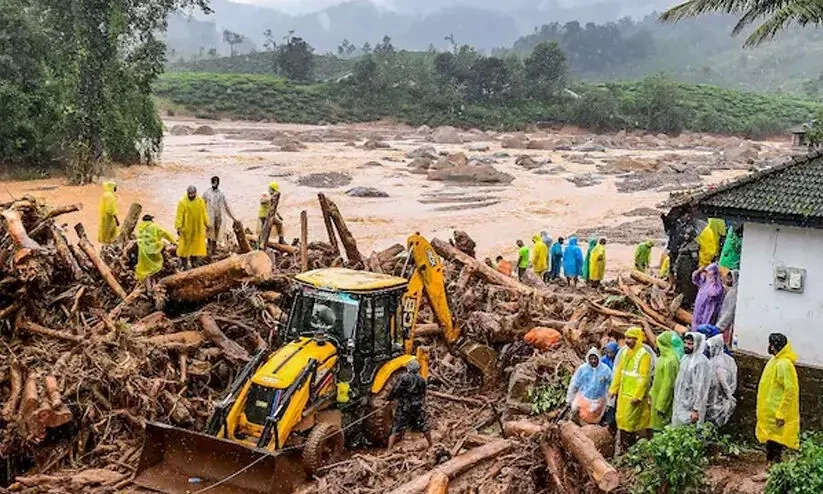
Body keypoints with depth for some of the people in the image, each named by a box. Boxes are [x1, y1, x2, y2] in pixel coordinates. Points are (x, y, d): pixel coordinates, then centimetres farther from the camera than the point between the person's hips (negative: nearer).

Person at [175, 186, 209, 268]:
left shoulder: (201, 201, 1)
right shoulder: (182, 202, -10)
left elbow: (204, 214, 9)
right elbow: (179, 216, -12)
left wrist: (207, 224, 9)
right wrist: (178, 227, -17)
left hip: (198, 228, 3)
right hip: (186, 228, -3)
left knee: (196, 245, 7)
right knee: (185, 245, 3)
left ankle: (191, 260, 18)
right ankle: (184, 261, 13)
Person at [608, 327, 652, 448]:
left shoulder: (644, 355, -13)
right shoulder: (625, 352, 9)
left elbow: (644, 378, -17)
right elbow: (618, 372, 15)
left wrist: (637, 396, -21)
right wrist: (613, 389, 11)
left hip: (634, 395, -7)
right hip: (623, 393, 7)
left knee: (630, 421, -4)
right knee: (621, 418, 12)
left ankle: (630, 446, 6)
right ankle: (623, 444, 22)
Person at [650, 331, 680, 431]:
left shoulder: (670, 360, -21)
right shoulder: (664, 358, 9)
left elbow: (668, 384, -21)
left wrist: (661, 405, -19)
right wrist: (651, 393, 18)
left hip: (664, 399, -9)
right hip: (657, 397, 9)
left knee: (661, 426, -2)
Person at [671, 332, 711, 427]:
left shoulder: (701, 362, -18)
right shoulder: (685, 358, 9)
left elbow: (700, 388, -20)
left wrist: (696, 410, -20)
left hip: (690, 408, -8)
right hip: (680, 405, 8)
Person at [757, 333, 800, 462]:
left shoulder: (784, 364, -19)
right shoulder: (775, 361, 11)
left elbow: (790, 391, -22)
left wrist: (781, 414, -23)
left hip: (777, 414, -9)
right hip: (770, 412, 9)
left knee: (775, 443, -3)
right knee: (769, 441, 15)